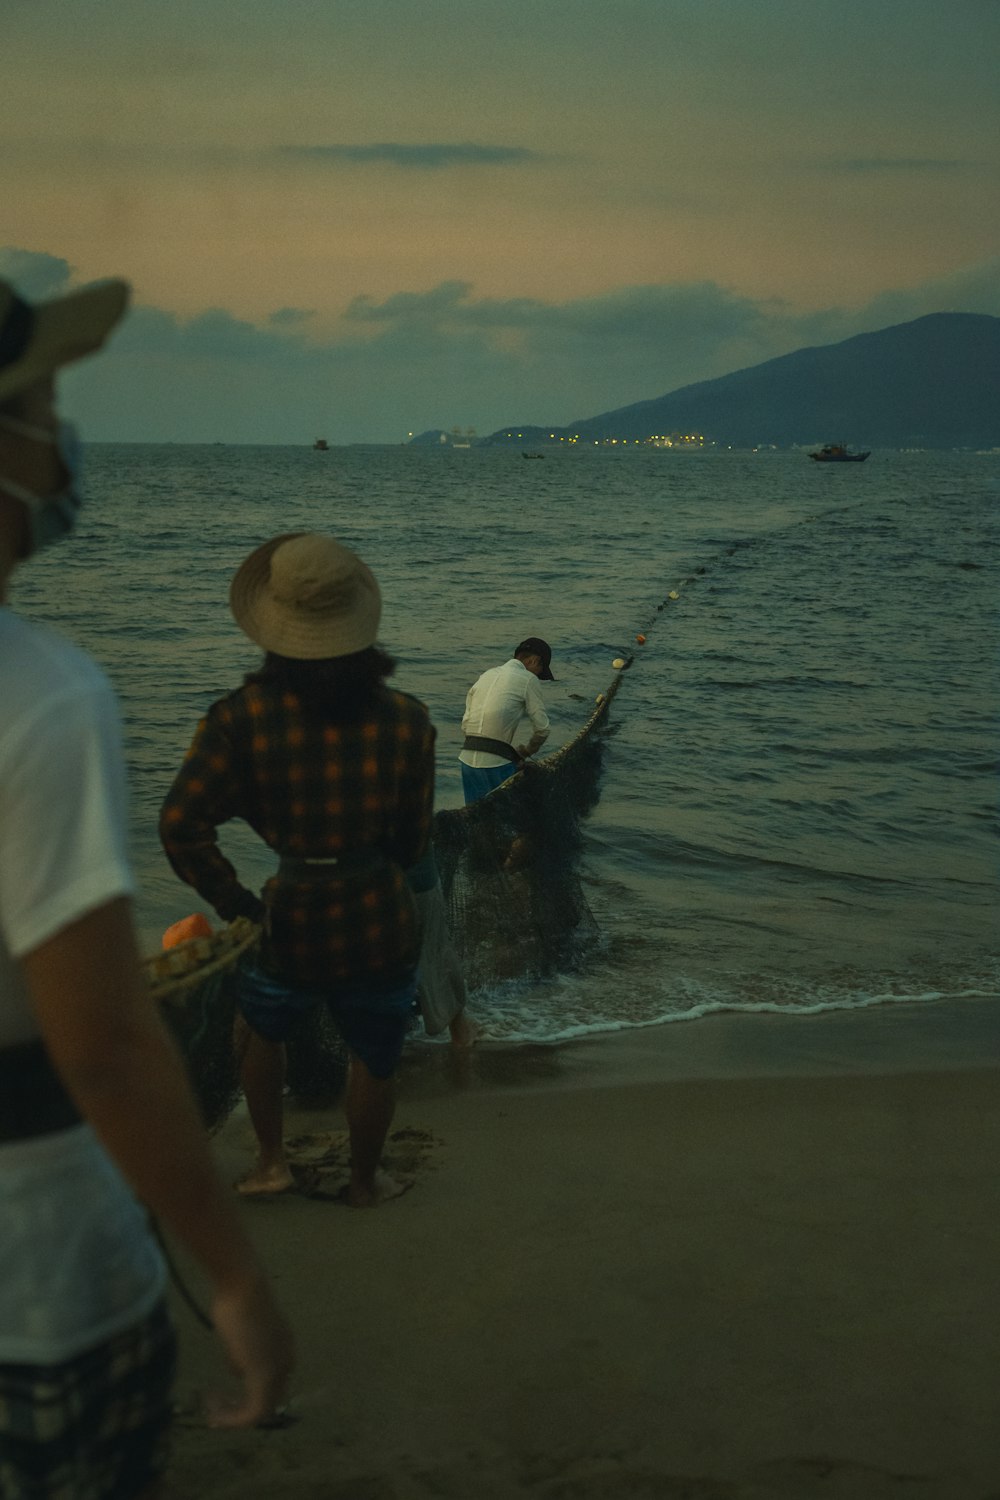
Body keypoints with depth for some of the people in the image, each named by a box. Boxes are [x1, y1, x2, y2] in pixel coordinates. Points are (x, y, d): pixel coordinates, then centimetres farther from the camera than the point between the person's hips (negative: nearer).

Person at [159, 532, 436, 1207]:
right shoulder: (405, 720, -10)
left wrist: (233, 900, -6)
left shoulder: (242, 717, -14)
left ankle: (272, 1160, 38)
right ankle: (365, 1180, 43)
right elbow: (414, 841, -1)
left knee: (260, 1026, 31)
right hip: (381, 923, 0)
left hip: (291, 920, 0)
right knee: (374, 1058, 23)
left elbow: (182, 823, -18)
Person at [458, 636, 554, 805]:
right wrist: (525, 752, 14)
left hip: (467, 758, 6)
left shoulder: (487, 675, 21)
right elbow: (542, 729, -4)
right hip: (496, 762, -6)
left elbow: (465, 724, 17)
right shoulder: (528, 679, 0)